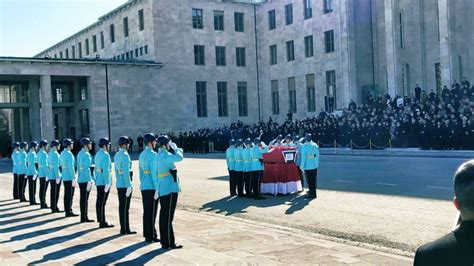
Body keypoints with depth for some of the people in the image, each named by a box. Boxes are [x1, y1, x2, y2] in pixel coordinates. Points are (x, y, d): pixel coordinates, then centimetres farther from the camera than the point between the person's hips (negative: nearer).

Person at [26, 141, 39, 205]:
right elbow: (32, 164, -21)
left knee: (32, 187, 13)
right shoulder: (32, 154, -16)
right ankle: (32, 201, -1)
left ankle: (33, 200, 18)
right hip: (32, 173, -10)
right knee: (32, 187, -5)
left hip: (29, 173, 10)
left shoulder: (29, 153, 14)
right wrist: (35, 173, -22)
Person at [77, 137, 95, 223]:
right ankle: (84, 217, 2)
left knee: (83, 198, 12)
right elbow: (87, 168, -21)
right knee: (85, 199, -3)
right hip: (86, 179, -9)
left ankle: (83, 216, 18)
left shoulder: (80, 153, 13)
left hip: (80, 179, 9)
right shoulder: (86, 155, -15)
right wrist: (90, 180, -20)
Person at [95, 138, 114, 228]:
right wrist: (107, 183, -21)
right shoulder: (105, 155, -15)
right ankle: (103, 222, -2)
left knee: (99, 201, 11)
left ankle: (100, 220, 18)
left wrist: (96, 179, 20)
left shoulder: (97, 154, 14)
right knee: (102, 202, -6)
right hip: (104, 182, -9)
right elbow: (106, 170, -20)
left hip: (98, 181, 9)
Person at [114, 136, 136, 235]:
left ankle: (123, 228, 17)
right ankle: (125, 229, 1)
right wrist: (129, 186, -20)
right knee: (125, 207, -4)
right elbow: (126, 172, -21)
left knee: (121, 206, 11)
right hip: (125, 185, -9)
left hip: (119, 184, 9)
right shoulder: (125, 155, -16)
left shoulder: (116, 155, 12)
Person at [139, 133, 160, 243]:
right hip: (152, 187, -8)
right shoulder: (153, 155, -14)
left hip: (144, 187, 8)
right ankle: (151, 236, 2)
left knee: (146, 211, 13)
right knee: (151, 212, -3)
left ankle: (147, 234, 19)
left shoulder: (142, 155, 12)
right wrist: (157, 188, -15)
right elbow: (154, 173, -18)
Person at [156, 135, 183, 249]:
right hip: (170, 188, -10)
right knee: (168, 216, -5)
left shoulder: (160, 155, 12)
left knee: (164, 215, 13)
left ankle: (164, 241, 21)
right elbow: (179, 158, -26)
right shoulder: (164, 155, -16)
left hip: (163, 188, 10)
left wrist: (173, 149, 12)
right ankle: (169, 243, 0)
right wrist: (176, 148, -11)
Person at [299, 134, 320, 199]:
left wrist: (302, 166, -9)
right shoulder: (315, 146, 4)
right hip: (315, 165, 6)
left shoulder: (304, 147, -12)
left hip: (307, 166, -6)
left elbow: (303, 157, -13)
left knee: (309, 180, 2)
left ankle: (312, 194, 4)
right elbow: (317, 156, 8)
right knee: (314, 179, 16)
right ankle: (312, 191, 30)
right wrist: (317, 163, 16)